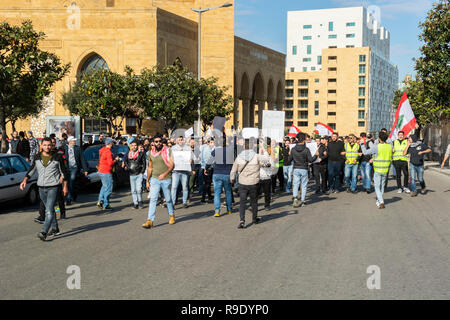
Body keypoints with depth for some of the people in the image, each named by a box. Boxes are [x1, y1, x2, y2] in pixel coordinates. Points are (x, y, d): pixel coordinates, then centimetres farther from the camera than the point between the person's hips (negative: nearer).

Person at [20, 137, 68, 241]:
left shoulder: (57, 157, -4)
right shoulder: (37, 157, 5)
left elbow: (63, 172, 3)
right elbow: (31, 170, 8)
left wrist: (65, 186, 4)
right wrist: (25, 180, -8)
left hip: (53, 187, -5)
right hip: (41, 188, 5)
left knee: (49, 210, -14)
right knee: (50, 209, 16)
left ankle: (44, 233, -21)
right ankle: (55, 229, 30)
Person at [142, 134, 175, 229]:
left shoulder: (167, 151, -6)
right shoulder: (151, 153, 6)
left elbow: (172, 165, -12)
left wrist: (165, 174, -27)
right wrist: (147, 180, 16)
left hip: (166, 179, -2)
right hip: (154, 179, 2)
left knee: (168, 199, 10)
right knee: (153, 199, -8)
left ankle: (171, 215, 35)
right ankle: (150, 221, -12)